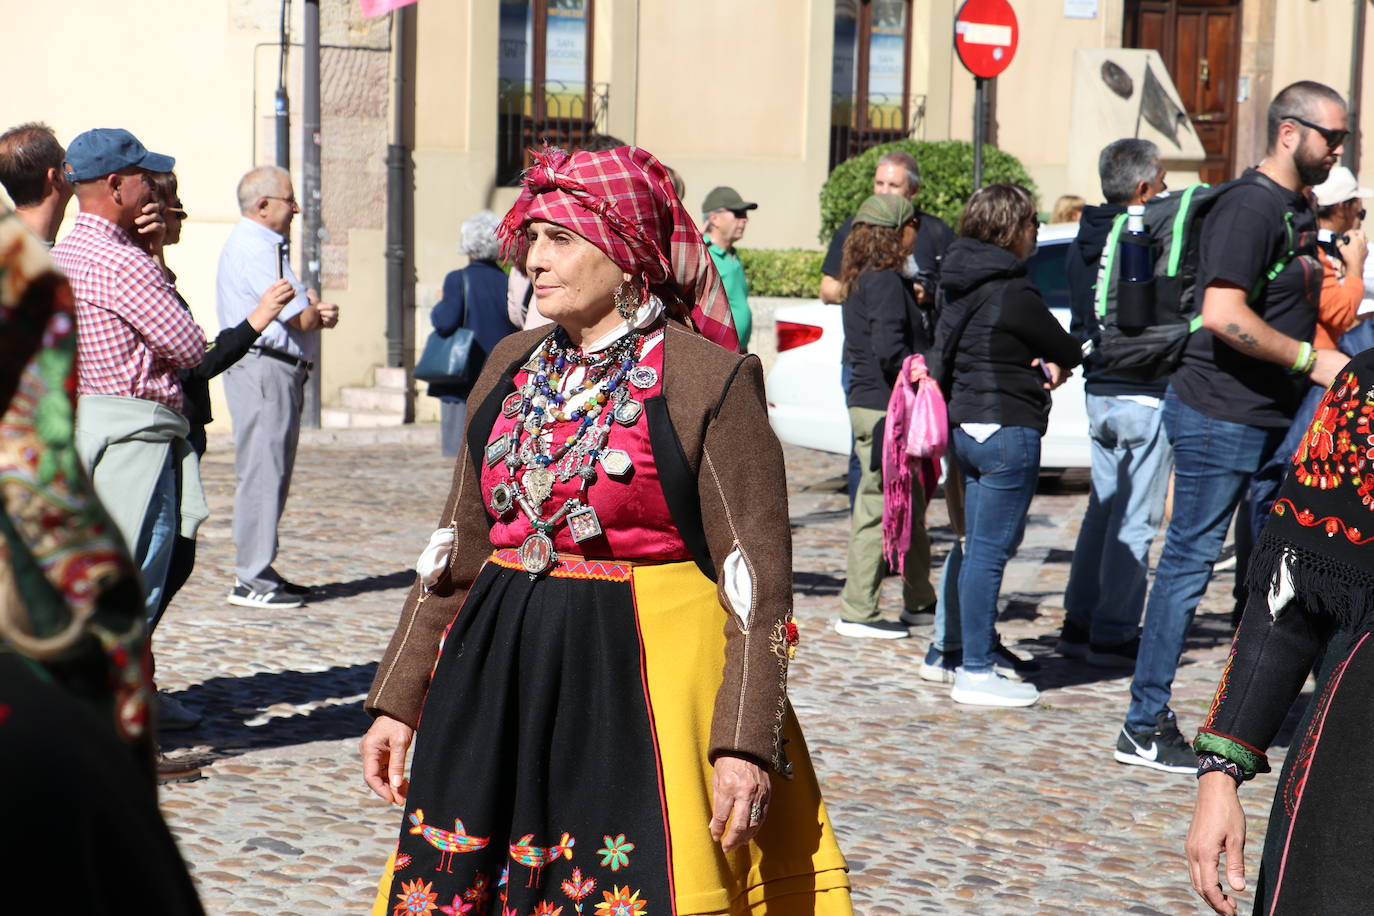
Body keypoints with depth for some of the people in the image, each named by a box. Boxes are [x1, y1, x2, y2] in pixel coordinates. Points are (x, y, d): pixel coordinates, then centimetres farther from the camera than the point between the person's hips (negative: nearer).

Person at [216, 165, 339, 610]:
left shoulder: (263, 246, 21)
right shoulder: (255, 248, -13)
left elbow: (305, 313, 20)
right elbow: (301, 318, -17)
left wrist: (318, 310, -3)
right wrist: (316, 309, 6)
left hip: (277, 371, 11)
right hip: (263, 369, -11)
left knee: (272, 473, 14)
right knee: (262, 473, -9)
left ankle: (258, 570, 20)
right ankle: (251, 581, -8)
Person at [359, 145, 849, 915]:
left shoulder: (709, 381, -7)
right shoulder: (513, 368, 11)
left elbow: (758, 577, -9)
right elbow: (457, 549, 17)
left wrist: (746, 742, -16)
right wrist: (399, 699, 14)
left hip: (649, 680, -6)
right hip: (503, 679, 6)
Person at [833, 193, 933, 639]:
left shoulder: (862, 283, 14)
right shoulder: (887, 284, -15)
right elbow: (890, 351, -24)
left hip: (868, 401, 10)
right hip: (885, 408, -10)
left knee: (910, 504, 19)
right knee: (879, 509, -5)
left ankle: (919, 597, 31)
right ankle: (857, 612, 0)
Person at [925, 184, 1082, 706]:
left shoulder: (963, 286, 11)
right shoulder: (1012, 291, -16)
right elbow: (1068, 351, -7)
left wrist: (1039, 367, 3)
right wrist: (1052, 364, 16)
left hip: (965, 424, 9)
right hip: (1007, 428, -9)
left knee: (979, 546, 18)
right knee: (989, 550, -5)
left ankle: (981, 648, 29)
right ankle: (975, 672, -2)